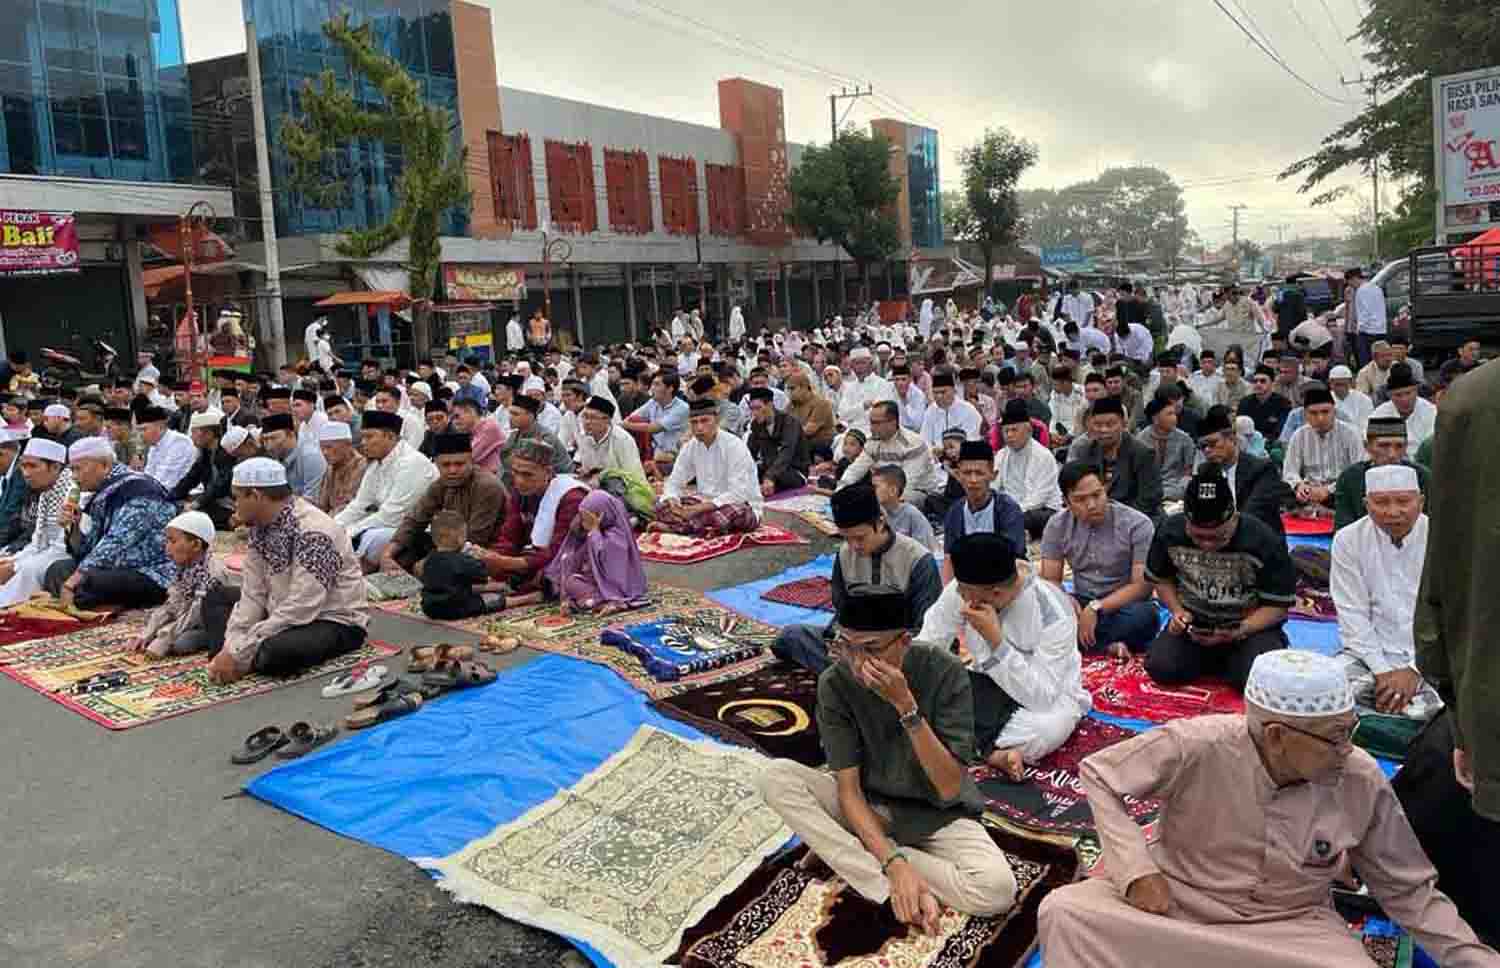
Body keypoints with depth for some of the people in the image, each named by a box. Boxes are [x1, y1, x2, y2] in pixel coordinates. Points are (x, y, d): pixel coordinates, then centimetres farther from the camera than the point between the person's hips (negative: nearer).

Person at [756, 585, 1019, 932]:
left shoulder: (943, 672, -22)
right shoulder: (835, 683, -17)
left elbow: (948, 788, -24)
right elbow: (848, 787, -17)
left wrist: (906, 705, -34)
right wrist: (895, 864, -30)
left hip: (937, 814, -1)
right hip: (867, 806, 2)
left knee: (997, 890, -31)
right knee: (775, 777, -24)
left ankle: (859, 856, -14)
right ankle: (893, 886, -25)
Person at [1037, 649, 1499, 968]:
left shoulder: (1363, 783, -11)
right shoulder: (1197, 747, -22)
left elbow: (1409, 890, 3)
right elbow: (1098, 773, -11)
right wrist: (1137, 870, -19)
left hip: (1289, 925, 3)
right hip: (1174, 899, -2)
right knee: (1064, 911, -24)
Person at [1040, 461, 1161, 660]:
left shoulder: (1138, 524, -14)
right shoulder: (1057, 526, -4)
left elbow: (1142, 586, -16)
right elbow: (1050, 581, -3)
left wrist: (1096, 607, -28)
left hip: (1124, 605, -3)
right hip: (1081, 604, 3)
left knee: (1145, 615, -37)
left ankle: (1078, 642, -19)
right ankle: (1108, 647, -23)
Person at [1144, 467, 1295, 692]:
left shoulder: (1265, 542, -18)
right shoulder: (1169, 532, -10)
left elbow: (1278, 605, -11)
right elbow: (1161, 578, 9)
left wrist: (1240, 631, -27)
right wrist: (1177, 611, -9)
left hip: (1252, 624, -2)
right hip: (1192, 622, 3)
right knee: (1161, 668, -24)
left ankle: (1232, 658, 6)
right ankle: (1214, 660, 8)